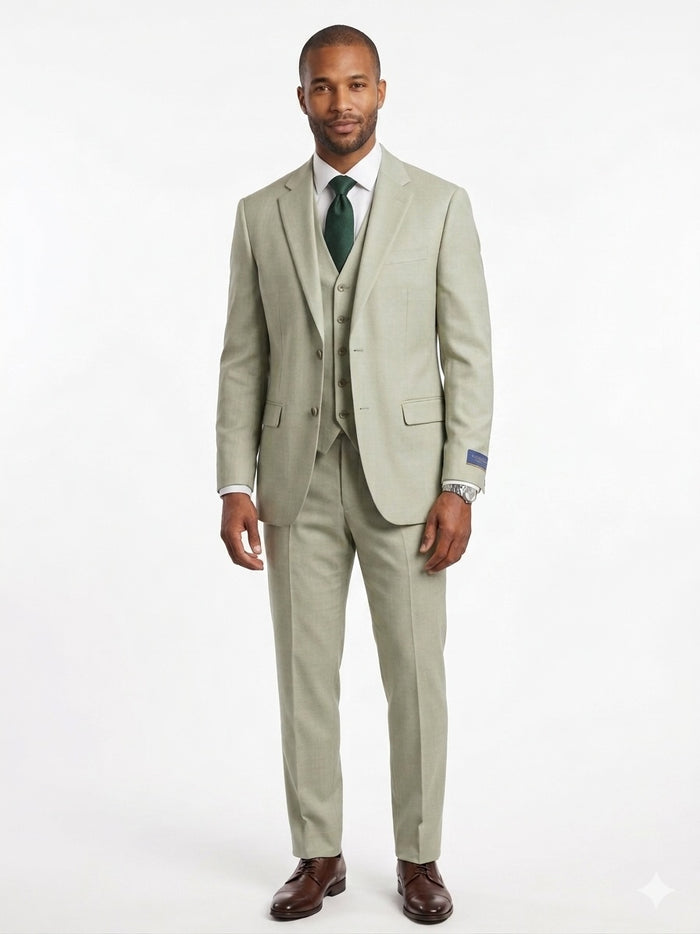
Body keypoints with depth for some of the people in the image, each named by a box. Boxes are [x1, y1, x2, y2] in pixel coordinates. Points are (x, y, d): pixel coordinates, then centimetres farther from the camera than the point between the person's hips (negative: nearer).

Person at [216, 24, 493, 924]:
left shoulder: (440, 205, 0)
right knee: (305, 673, 8)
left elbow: (468, 354, -3)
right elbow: (243, 359, 5)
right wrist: (235, 487, -3)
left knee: (415, 675, 4)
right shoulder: (261, 215, 6)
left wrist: (460, 487, -10)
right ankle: (318, 857, 23)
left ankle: (418, 858, 21)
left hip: (404, 473, -2)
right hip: (298, 479, 2)